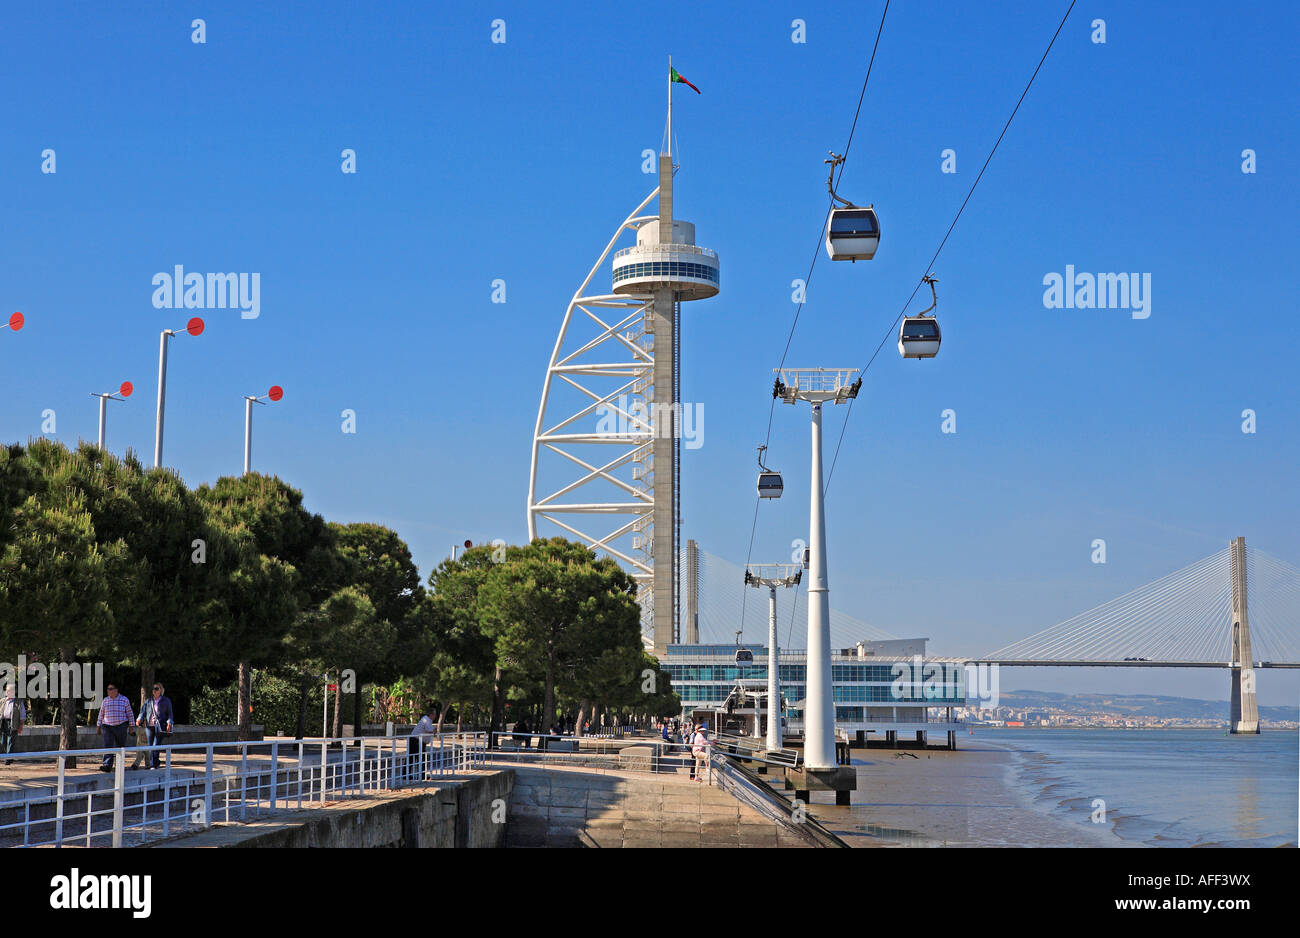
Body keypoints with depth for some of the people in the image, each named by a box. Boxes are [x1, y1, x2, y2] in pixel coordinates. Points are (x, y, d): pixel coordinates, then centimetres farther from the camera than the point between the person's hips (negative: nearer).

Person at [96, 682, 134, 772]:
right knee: (108, 746, -13)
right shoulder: (105, 700, 8)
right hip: (107, 727, 1)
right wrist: (98, 726, 13)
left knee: (120, 747, 6)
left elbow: (130, 714, 7)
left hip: (120, 727, -1)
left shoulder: (124, 700, 2)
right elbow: (101, 714, 15)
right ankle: (107, 765, -22)